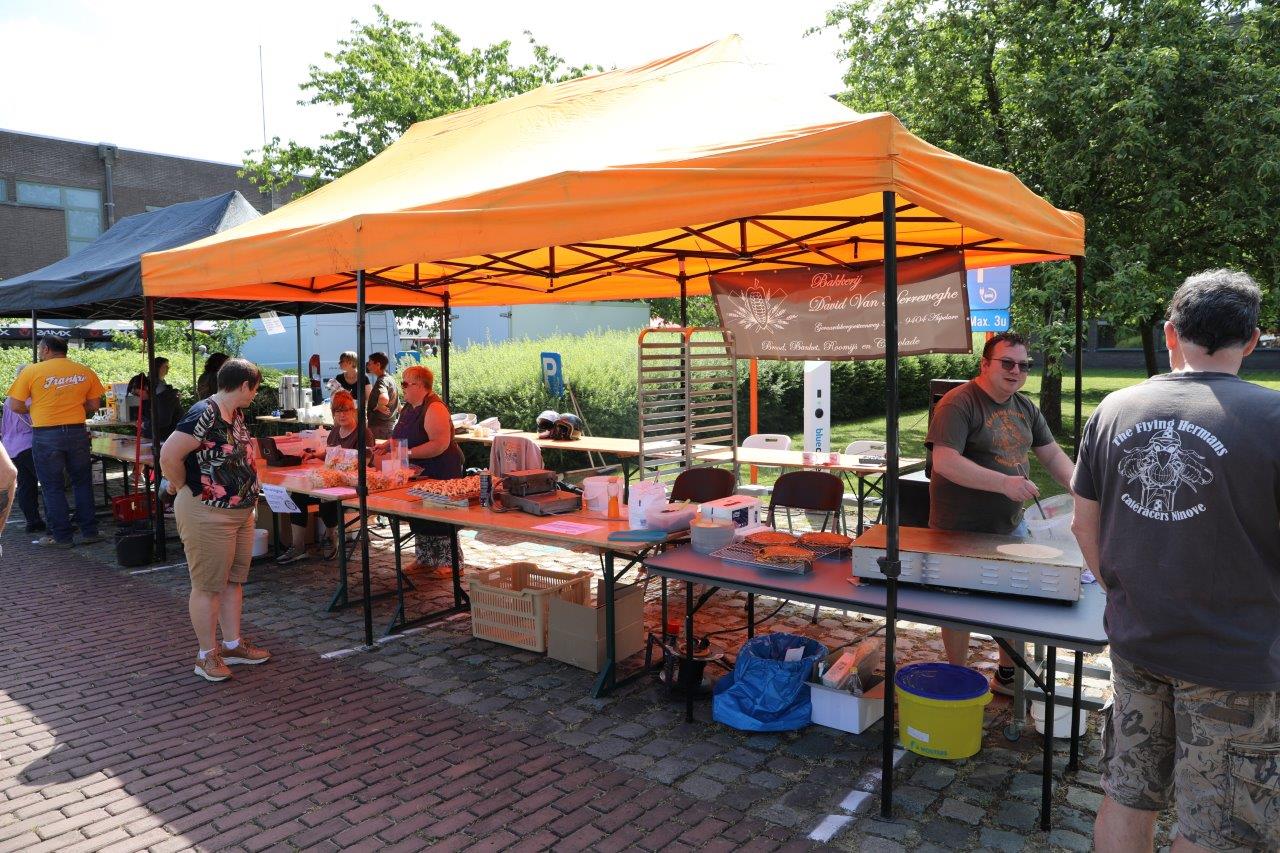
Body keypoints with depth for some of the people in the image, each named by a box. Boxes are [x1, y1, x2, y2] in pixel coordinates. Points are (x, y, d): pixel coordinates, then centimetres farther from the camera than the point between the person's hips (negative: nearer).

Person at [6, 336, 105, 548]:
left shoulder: (31, 371, -5)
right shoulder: (85, 372, 2)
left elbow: (15, 406, -5)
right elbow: (94, 405, 6)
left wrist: (33, 410, 14)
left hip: (46, 435, -2)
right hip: (77, 433, 3)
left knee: (53, 487, 8)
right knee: (82, 483, 14)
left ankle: (61, 536, 13)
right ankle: (89, 532, 16)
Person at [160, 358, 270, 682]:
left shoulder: (236, 414, 7)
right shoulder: (204, 416, -21)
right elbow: (169, 456, -25)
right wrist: (184, 487, -11)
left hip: (240, 512, 9)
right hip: (207, 515, -9)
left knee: (233, 581, 16)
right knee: (208, 586, 3)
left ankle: (233, 644, 29)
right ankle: (207, 655, 15)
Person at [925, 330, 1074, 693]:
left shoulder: (1025, 407, 8)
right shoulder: (958, 404, -18)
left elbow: (1052, 454, 14)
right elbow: (945, 462, -28)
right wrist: (1004, 482, -32)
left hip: (1010, 525, 7)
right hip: (961, 530, -7)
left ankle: (1007, 676, 36)